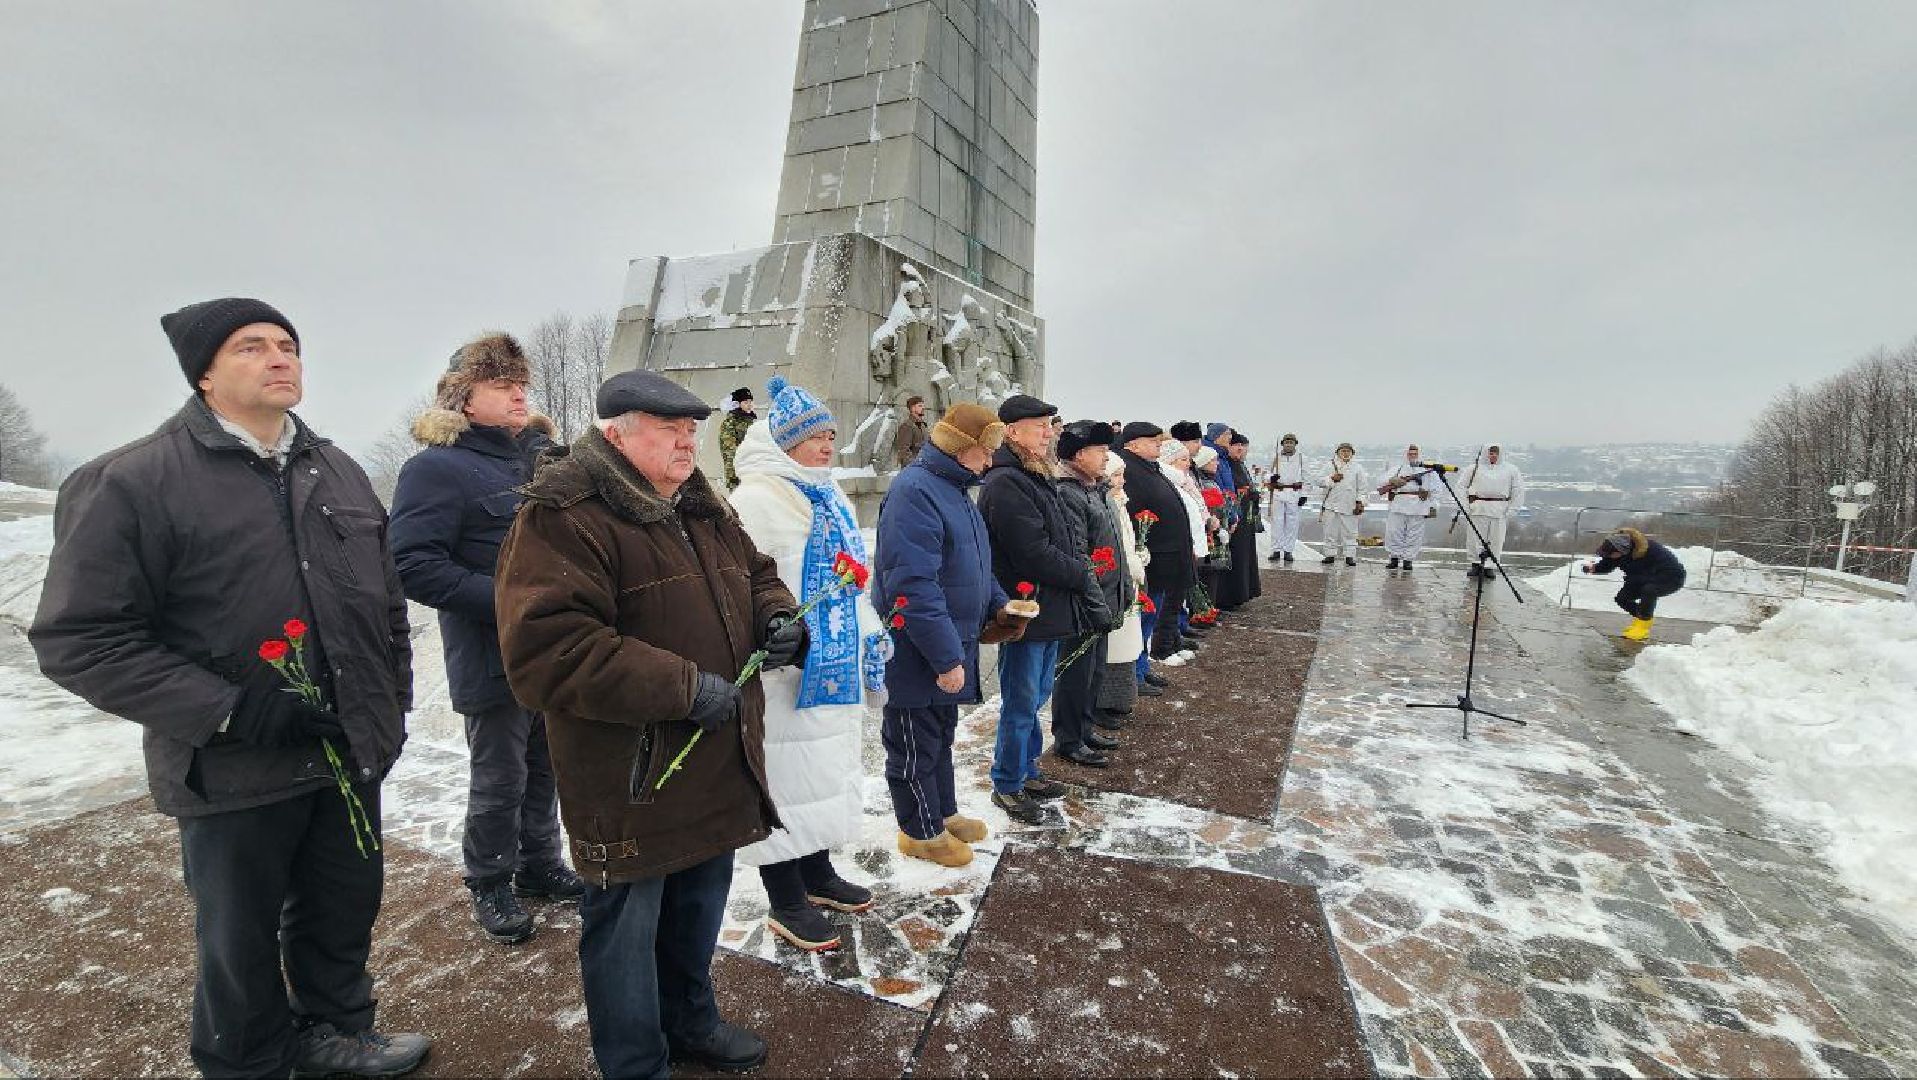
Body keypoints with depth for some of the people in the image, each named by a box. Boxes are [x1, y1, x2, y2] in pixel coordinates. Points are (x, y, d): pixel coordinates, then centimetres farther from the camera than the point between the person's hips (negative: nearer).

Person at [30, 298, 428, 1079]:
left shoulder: (338, 472, 6)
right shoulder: (132, 482, -11)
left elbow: (385, 599, 14)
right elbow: (80, 638, -13)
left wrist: (395, 697, 11)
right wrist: (228, 711, -21)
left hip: (351, 752, 5)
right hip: (236, 776, -5)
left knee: (345, 910, 20)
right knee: (241, 941, 15)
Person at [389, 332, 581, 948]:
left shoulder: (545, 455, 10)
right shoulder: (437, 468, -10)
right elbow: (413, 564, -18)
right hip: (494, 659, -6)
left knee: (546, 769, 19)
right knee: (499, 781, 8)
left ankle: (541, 866, 38)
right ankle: (490, 886, 30)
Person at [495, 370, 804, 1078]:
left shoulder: (703, 510, 9)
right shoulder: (562, 520, -19)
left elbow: (756, 575, 21)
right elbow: (545, 650, -29)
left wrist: (777, 617, -3)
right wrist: (683, 687, -28)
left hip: (718, 768, 9)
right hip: (631, 782, -8)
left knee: (699, 908, 26)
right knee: (626, 928, 12)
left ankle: (690, 1021, 50)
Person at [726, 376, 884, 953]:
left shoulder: (832, 499, 14)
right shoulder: (756, 500, -16)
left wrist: (870, 630, 22)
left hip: (833, 666, 9)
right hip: (784, 672, -9)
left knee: (825, 770, 20)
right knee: (786, 776, 3)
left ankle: (817, 874, 38)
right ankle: (786, 903, 20)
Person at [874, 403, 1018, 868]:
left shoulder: (955, 489, 10)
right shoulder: (915, 491, -23)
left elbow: (971, 566, 23)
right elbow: (914, 587, -28)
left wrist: (996, 603, 8)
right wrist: (947, 658, -26)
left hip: (948, 648, 10)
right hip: (916, 656, -10)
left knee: (940, 736, 24)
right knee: (915, 745, 9)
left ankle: (944, 813, 41)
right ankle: (922, 832, 27)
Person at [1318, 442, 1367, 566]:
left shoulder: (1358, 468, 8)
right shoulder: (1331, 466, 10)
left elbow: (1361, 488, 7)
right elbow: (1321, 482, 5)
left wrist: (1359, 502, -1)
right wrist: (1332, 479, -11)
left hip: (1349, 506, -1)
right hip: (1331, 504, 1)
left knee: (1349, 532, 0)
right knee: (1330, 531, 2)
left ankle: (1350, 556, 5)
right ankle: (1330, 555, 8)